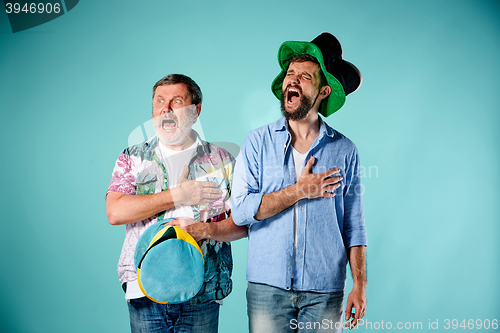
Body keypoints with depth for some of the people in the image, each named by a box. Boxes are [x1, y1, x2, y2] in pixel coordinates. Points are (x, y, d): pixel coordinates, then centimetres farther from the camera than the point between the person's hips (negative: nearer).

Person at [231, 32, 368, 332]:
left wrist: (360, 286, -2)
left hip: (325, 291, 1)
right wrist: (300, 191, -9)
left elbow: (354, 227, 5)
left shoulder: (345, 150, 4)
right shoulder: (258, 142, 2)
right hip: (268, 287, 0)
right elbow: (241, 210, -7)